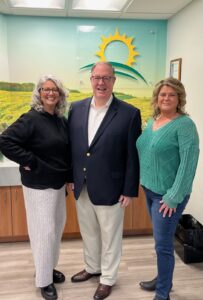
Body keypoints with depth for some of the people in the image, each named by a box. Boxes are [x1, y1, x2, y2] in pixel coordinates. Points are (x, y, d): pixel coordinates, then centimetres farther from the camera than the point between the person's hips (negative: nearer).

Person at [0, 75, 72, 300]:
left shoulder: (62, 121, 5)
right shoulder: (31, 119, -16)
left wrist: (69, 177, 8)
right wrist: (30, 162, -21)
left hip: (58, 183, 8)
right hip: (39, 185, -7)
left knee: (58, 226, 17)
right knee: (44, 231, 1)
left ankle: (49, 267, 39)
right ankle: (43, 280, 21)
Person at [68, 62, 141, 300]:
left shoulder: (129, 113, -12)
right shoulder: (76, 108, 1)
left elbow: (133, 156, -10)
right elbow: (71, 146, 7)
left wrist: (129, 190, -10)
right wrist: (70, 177, 8)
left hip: (109, 189, -4)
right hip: (82, 188, 5)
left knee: (110, 237, 14)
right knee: (88, 232, 23)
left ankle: (107, 278, 37)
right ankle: (92, 267, 47)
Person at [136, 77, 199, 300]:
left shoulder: (185, 124, -14)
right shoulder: (152, 122, 8)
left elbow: (189, 162, -18)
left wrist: (173, 196, -19)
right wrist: (143, 182, 10)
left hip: (168, 194, -7)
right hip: (150, 189, 7)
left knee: (163, 244, 3)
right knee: (161, 240, 20)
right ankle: (162, 279, 39)